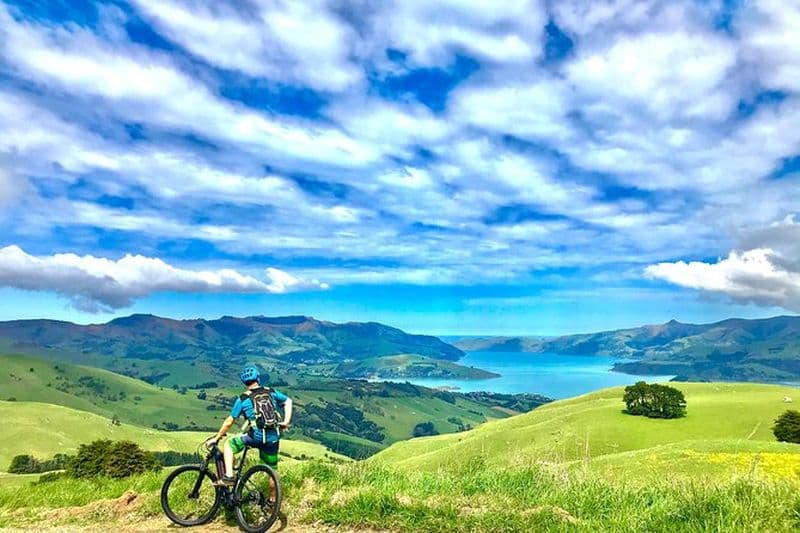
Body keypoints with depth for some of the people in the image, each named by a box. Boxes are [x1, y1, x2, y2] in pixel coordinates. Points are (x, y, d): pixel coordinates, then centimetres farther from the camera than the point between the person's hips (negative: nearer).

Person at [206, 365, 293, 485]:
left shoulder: (243, 399, 2)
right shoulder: (271, 392, 9)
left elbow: (229, 422, 5)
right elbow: (288, 401, 13)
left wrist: (216, 438, 16)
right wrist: (286, 421, 9)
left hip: (256, 437, -3)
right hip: (273, 438, 3)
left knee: (229, 445, 19)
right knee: (272, 469, 19)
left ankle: (228, 477, 8)